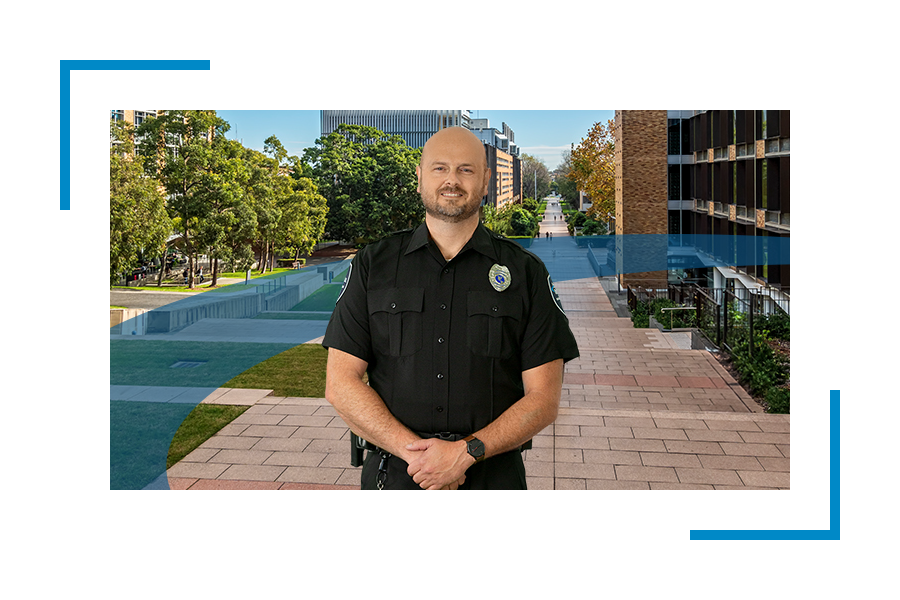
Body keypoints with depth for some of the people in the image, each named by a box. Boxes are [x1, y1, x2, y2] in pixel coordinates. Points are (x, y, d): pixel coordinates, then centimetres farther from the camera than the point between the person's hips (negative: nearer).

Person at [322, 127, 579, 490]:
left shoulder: (526, 273, -1)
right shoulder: (372, 265, 1)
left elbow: (544, 399, -5)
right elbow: (340, 385, -4)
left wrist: (466, 452, -17)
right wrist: (412, 449, -15)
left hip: (494, 477, 0)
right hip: (393, 474, 1)